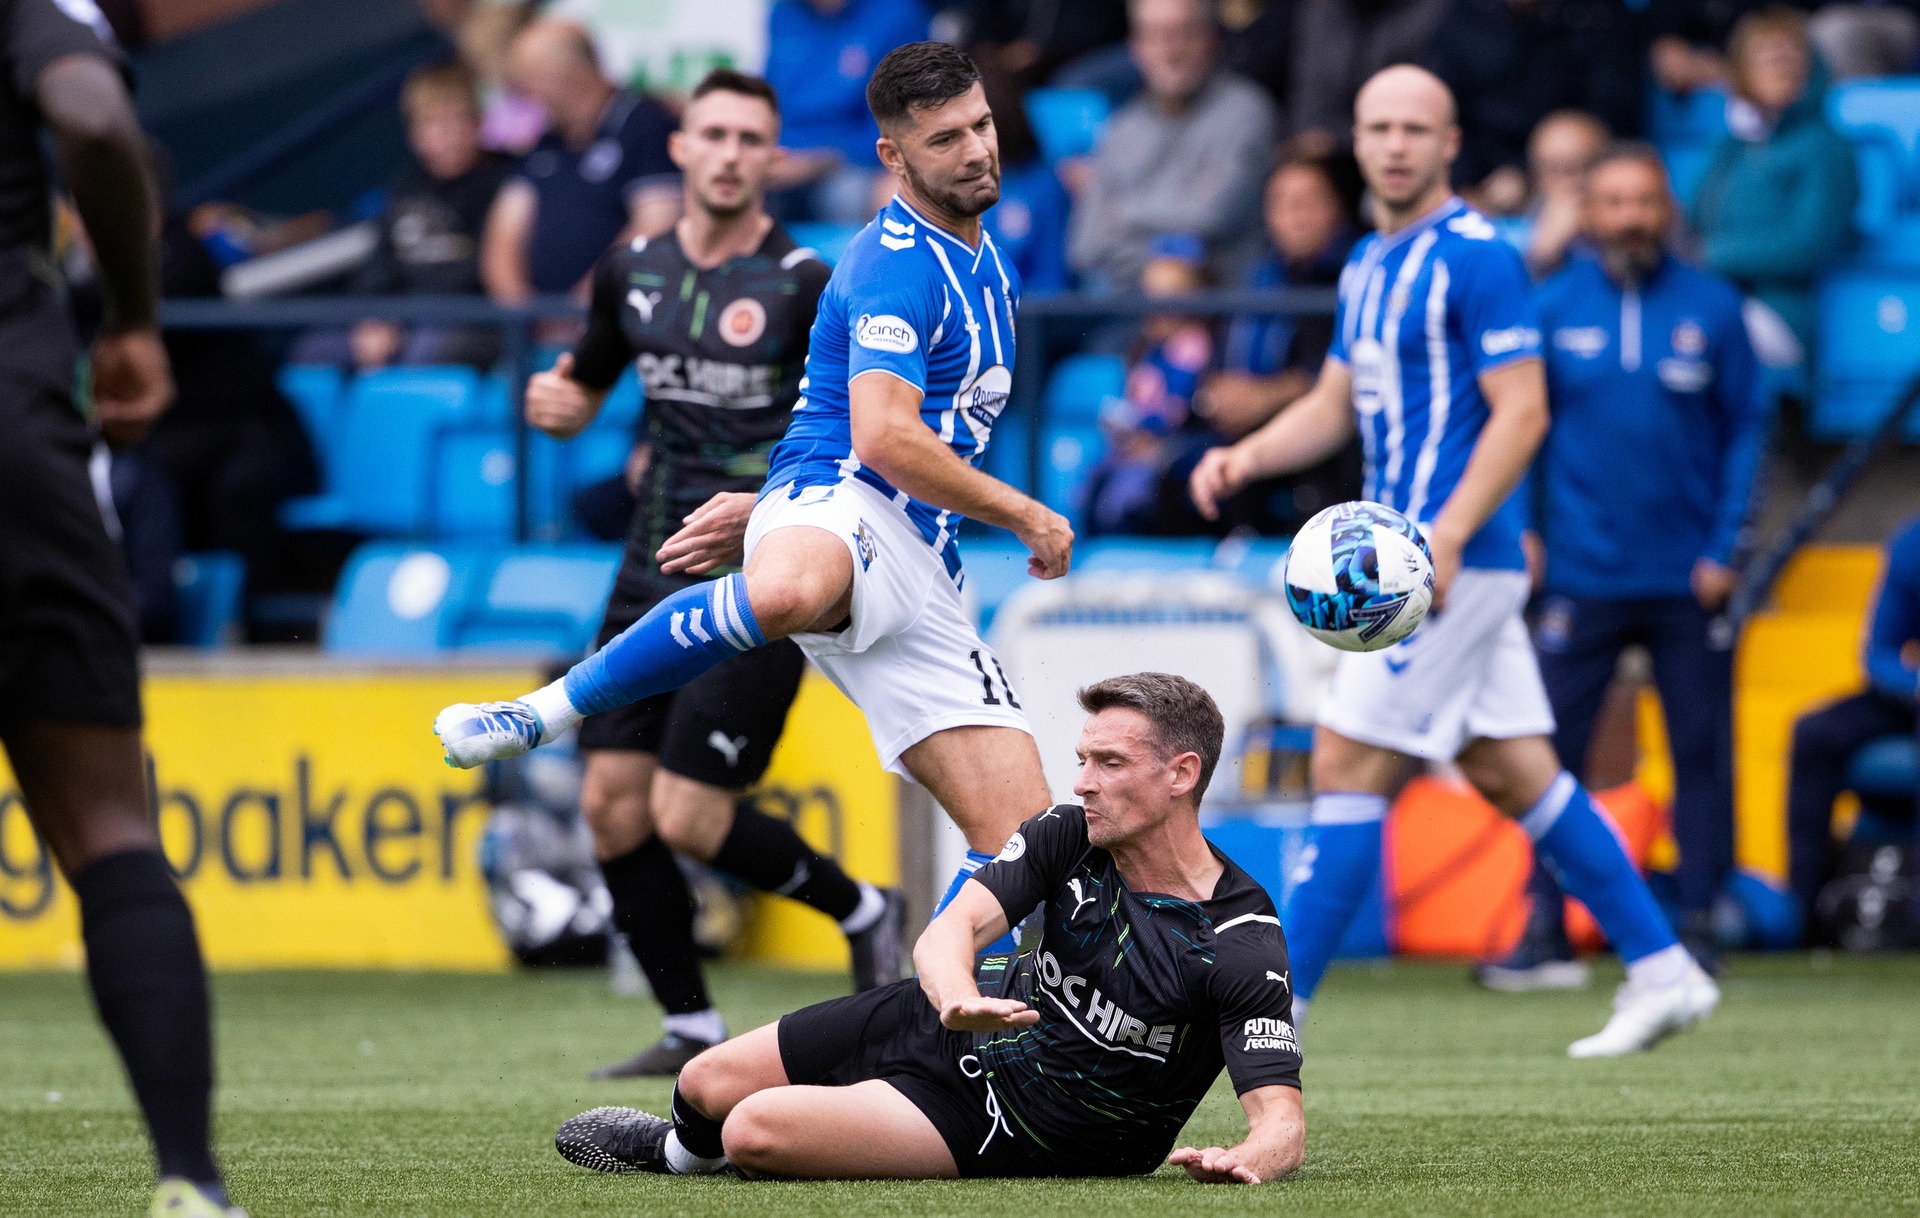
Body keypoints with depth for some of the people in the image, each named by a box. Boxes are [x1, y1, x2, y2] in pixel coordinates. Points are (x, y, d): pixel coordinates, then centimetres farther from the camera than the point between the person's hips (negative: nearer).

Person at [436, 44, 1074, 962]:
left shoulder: (987, 270, 25)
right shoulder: (898, 263, -5)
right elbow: (883, 439, -17)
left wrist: (757, 512, 30)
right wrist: (1026, 517, -4)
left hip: (921, 577, 9)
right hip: (833, 513, -9)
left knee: (1021, 837, -3)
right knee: (786, 594, -47)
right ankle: (543, 714, -30)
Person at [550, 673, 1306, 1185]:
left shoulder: (1242, 946, -26)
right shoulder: (1069, 838, -11)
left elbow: (1282, 1118, -29)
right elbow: (954, 925, -23)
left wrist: (1248, 1160, -55)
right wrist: (956, 995, -48)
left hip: (1014, 1129, -6)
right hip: (955, 1028, 6)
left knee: (755, 1131, -17)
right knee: (708, 1085, 8)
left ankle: (676, 1152, 21)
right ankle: (685, 1150, 47)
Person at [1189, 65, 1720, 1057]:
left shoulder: (1476, 258, -12)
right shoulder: (1369, 266, 16)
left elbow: (1522, 411, -16)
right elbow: (1332, 406, 22)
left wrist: (1445, 538, -24)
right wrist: (1246, 456, 3)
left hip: (1459, 561, -9)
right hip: (1414, 558, 9)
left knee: (1346, 766, -9)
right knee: (1514, 773, 11)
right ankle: (1661, 970, 15)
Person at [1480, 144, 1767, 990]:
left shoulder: (1712, 309, 2)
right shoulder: (1553, 308, 4)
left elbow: (1747, 430, 4)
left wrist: (1726, 550, -3)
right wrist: (1522, 534, 0)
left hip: (1689, 580, 0)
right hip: (1581, 573, 0)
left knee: (1701, 753, 2)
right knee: (1549, 750, -3)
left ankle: (1697, 923, 10)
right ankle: (1546, 931, 3)